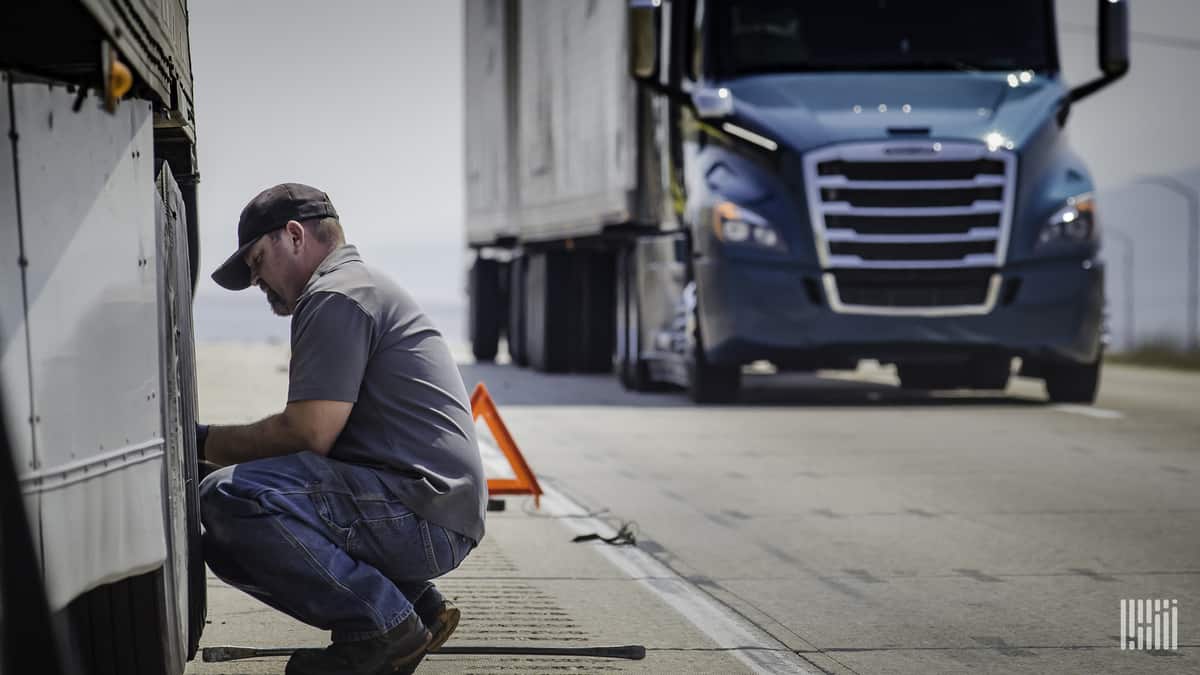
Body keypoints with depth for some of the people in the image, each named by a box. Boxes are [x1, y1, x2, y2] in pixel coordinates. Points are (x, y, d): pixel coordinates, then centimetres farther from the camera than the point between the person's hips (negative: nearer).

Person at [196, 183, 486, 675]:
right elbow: (321, 435, 24)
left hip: (421, 510, -11)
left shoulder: (336, 297, -8)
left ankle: (383, 624, -13)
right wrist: (219, 446, 14)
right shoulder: (362, 288, 26)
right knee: (227, 545, 16)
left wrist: (206, 442, -3)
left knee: (229, 498, -24)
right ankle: (414, 607, 10)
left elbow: (308, 434, -17)